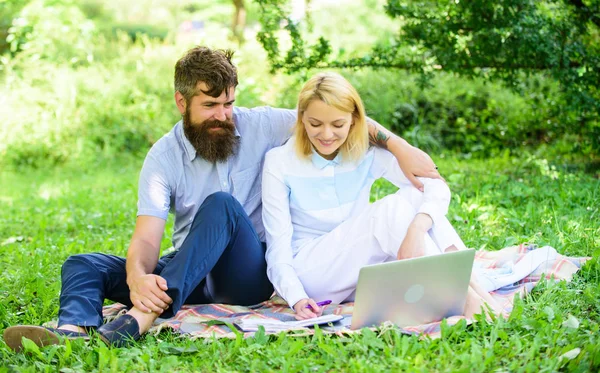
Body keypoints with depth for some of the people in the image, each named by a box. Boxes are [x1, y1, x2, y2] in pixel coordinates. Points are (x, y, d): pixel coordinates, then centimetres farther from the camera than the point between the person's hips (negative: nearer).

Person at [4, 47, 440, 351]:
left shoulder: (258, 126, -2)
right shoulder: (163, 157, -2)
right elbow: (146, 237, -13)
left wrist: (400, 147, -21)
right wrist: (137, 278, -37)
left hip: (249, 274, -2)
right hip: (189, 273, 3)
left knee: (221, 204, -34)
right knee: (84, 265, -17)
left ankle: (139, 321, -51)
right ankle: (73, 334, -52)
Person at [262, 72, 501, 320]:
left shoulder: (368, 154, -4)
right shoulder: (280, 163, -10)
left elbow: (437, 186, -16)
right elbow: (278, 244, -13)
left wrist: (417, 229, -37)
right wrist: (297, 298, -29)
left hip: (360, 270, 4)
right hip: (310, 276, -4)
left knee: (415, 195, -20)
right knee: (394, 208, -27)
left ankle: (470, 287, -31)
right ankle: (461, 297, -31)